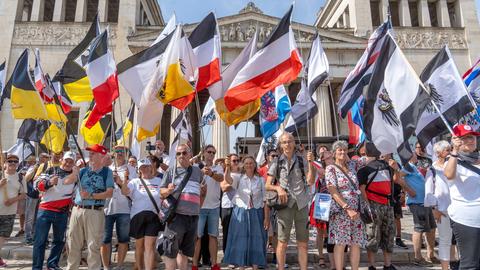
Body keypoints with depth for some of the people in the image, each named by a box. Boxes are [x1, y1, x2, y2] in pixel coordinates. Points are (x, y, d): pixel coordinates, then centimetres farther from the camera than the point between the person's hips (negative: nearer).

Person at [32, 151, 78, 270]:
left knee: (59, 240, 11)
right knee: (40, 240, 2)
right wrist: (49, 183, -22)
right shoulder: (51, 170, 3)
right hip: (45, 210, -2)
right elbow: (37, 184, -5)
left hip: (63, 213, 2)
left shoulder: (75, 175, 6)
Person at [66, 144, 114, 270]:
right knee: (73, 243, 14)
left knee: (93, 245, 1)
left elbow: (109, 193, -9)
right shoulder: (84, 170, 10)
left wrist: (91, 196, -16)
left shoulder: (107, 172, -1)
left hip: (95, 212, -4)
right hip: (77, 210, 4)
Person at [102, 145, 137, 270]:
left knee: (123, 239, 2)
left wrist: (120, 182, -16)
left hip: (124, 209, -2)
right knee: (105, 238, 3)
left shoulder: (130, 170, 9)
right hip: (107, 207, 2)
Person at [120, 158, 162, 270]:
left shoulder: (159, 181, 9)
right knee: (139, 246, 11)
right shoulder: (135, 182, 8)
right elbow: (124, 192, -9)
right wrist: (125, 178, -23)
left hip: (153, 216, -1)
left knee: (149, 246, -7)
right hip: (138, 216, 1)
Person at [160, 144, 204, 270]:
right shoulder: (171, 171, 3)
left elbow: (203, 189, 26)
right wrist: (168, 191, -19)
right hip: (177, 215, -4)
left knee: (185, 250, 14)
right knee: (171, 250, -3)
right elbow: (161, 191, 1)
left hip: (193, 216, 4)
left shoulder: (197, 171, 13)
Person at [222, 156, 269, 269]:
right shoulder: (239, 177, 0)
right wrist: (228, 167, -41)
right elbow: (227, 179, -23)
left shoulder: (261, 180, 4)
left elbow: (265, 200, 3)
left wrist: (266, 218, -2)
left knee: (256, 242, 5)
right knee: (241, 241, 4)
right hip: (241, 213, -1)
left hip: (256, 214, 1)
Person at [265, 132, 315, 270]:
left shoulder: (302, 160, 6)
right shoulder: (276, 162, 2)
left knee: (302, 243, 9)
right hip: (285, 203, -2)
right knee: (282, 242, 2)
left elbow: (311, 181, -2)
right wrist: (278, 188, -17)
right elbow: (267, 185, 3)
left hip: (301, 204, 2)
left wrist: (310, 163, -11)